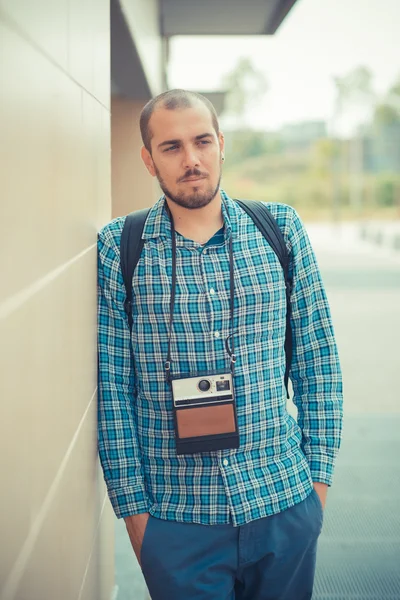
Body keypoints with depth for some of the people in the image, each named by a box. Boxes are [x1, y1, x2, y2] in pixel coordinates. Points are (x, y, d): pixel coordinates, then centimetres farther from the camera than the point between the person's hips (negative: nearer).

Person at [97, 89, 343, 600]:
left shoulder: (281, 229, 0)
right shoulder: (118, 248, -5)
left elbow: (318, 359, 4)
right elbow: (111, 385, -3)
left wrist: (319, 471, 3)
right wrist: (132, 503, -4)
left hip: (286, 503, 2)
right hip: (175, 517, -1)